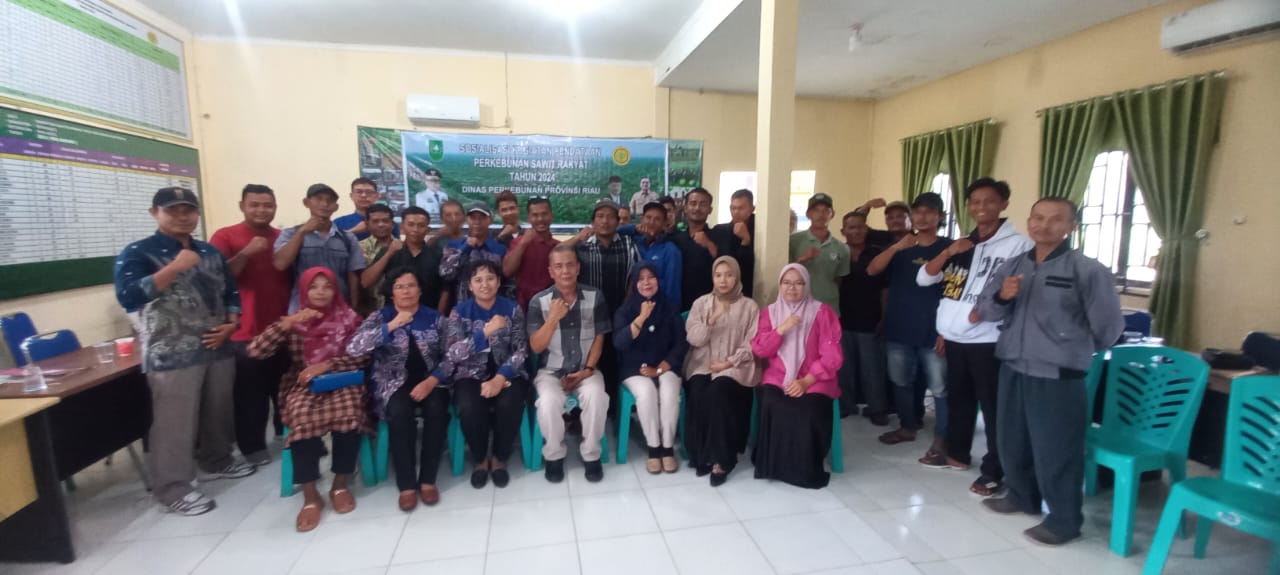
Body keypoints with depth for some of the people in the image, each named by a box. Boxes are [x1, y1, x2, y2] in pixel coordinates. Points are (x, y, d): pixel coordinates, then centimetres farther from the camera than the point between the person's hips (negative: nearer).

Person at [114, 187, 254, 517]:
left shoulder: (211, 252, 12)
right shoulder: (138, 253, -5)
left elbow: (231, 293, 17)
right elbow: (127, 296, -20)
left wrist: (230, 324, 0)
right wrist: (175, 267, -26)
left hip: (217, 349, 6)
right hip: (172, 355, -5)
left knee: (218, 411, 16)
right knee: (174, 423, 0)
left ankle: (216, 461, 35)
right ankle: (173, 490, 11)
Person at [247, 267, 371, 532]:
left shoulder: (349, 318, 4)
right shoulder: (295, 322, 7)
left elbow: (361, 356, -2)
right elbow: (256, 351, -5)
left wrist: (326, 365, -15)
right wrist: (288, 322, -15)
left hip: (341, 383, -1)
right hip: (303, 387, 1)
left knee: (348, 412, -34)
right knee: (303, 417, -33)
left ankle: (340, 485, -14)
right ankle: (310, 497, -21)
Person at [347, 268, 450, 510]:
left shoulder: (435, 318, 7)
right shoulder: (379, 317, 5)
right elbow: (353, 348, -14)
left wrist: (431, 381, -16)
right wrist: (392, 325, -21)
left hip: (429, 380, 1)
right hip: (394, 383, -1)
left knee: (436, 409, -30)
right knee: (400, 412, -32)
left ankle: (428, 479, -14)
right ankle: (406, 484, -18)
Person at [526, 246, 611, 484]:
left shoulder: (595, 297, -1)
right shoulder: (539, 301, -4)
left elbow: (599, 338, 3)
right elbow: (536, 347, -7)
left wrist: (588, 369, -9)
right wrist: (553, 318, -21)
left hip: (585, 369, 1)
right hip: (551, 371, 0)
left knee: (596, 397, -29)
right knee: (549, 401, -31)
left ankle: (591, 455, -6)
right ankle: (554, 456, -4)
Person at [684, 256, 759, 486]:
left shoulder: (750, 307, 4)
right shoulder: (700, 303, 9)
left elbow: (750, 345, -1)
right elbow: (693, 339, 0)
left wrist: (728, 363, -13)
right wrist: (710, 322, -17)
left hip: (735, 366, -2)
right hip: (702, 363, 2)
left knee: (718, 392, -31)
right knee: (697, 393, -28)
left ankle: (721, 459, -20)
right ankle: (701, 454, -11)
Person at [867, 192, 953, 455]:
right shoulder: (899, 247, 8)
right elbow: (872, 270, -7)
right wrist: (897, 247, -21)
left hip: (933, 333, -4)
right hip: (899, 330, 4)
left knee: (939, 387, -1)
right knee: (902, 382, 14)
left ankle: (941, 438, 11)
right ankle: (907, 426, 31)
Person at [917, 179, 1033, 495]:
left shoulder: (1018, 244, -6)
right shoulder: (961, 245, 13)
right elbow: (923, 278, 7)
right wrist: (948, 252, -6)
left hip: (988, 339, -6)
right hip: (955, 337, 6)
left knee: (992, 404, 0)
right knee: (957, 397, 17)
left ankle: (994, 470, 12)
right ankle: (957, 454, 32)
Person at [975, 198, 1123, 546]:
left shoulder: (1088, 270, -8)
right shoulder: (1013, 265, 8)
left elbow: (1109, 326, -4)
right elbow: (986, 312, 6)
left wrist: (1077, 351, 10)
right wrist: (1001, 296, -14)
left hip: (1059, 377, -5)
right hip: (1012, 370, 6)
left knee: (1055, 452, 4)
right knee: (1012, 442, 18)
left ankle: (1064, 520, 23)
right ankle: (1022, 497, 40)